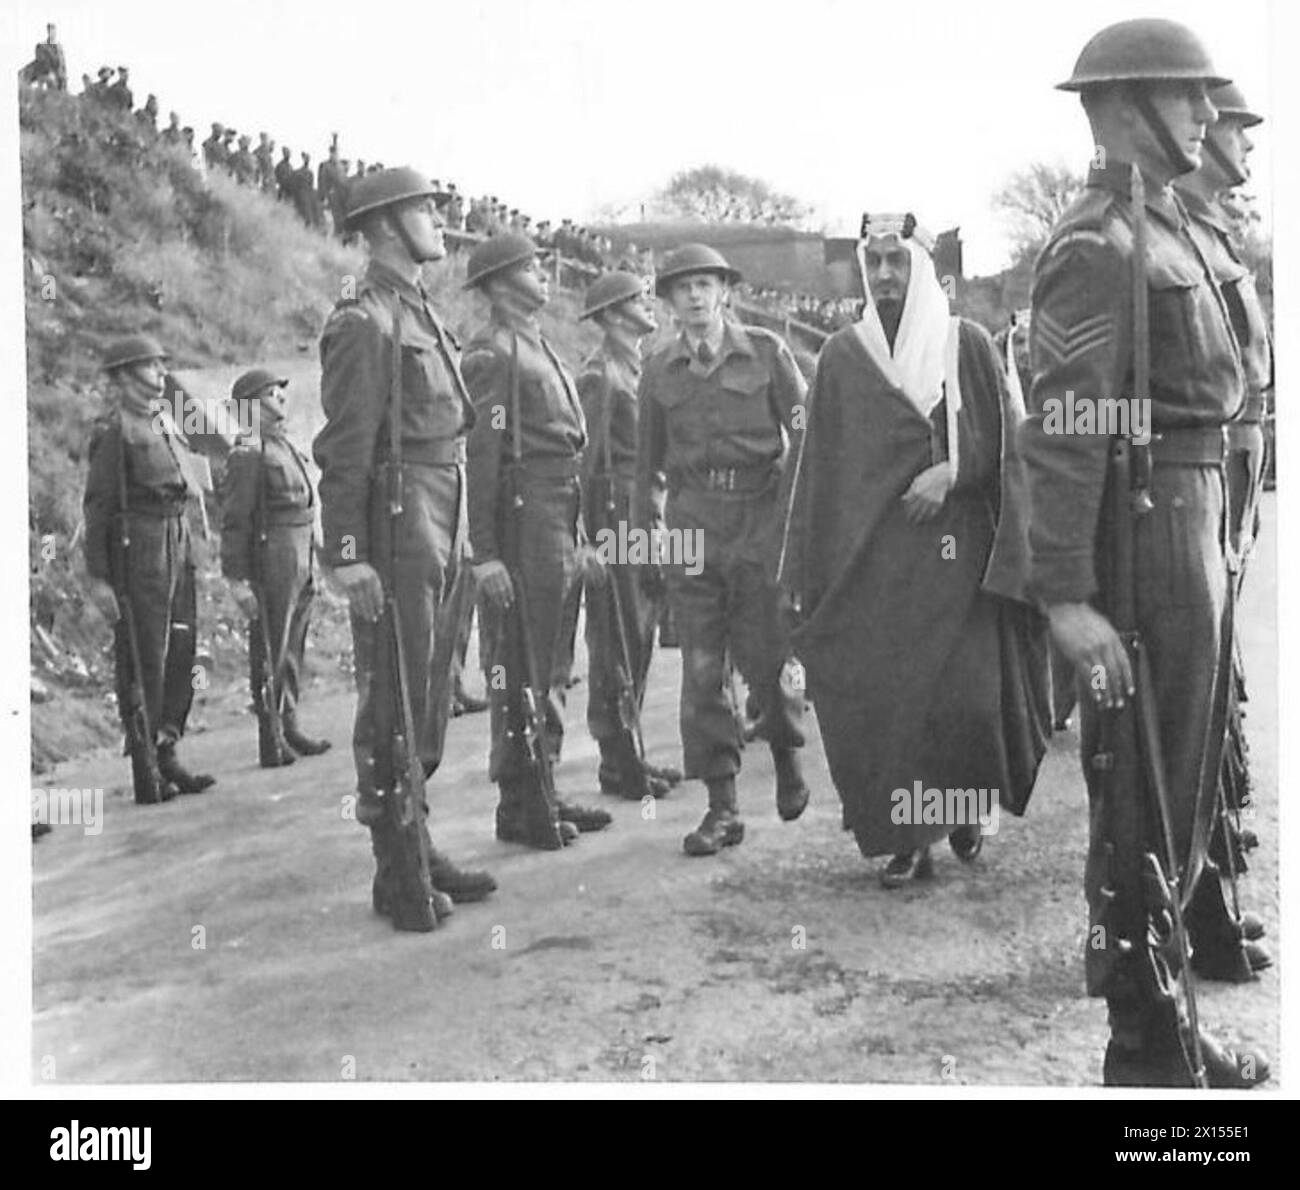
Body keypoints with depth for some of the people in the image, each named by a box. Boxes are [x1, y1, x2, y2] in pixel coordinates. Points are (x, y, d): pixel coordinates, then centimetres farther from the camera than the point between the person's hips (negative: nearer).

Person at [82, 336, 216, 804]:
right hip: (137, 549, -8)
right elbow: (96, 506, -11)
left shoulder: (165, 422, 16)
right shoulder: (113, 430, -8)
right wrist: (98, 577, -15)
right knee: (142, 660, -4)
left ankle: (166, 754, 20)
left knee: (182, 650, 10)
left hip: (178, 541, 8)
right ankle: (146, 773, 2)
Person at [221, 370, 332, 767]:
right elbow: (234, 521, -15)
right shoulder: (248, 453, -12)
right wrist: (237, 580, -18)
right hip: (271, 558, -9)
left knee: (292, 649, 14)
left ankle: (290, 729, 23)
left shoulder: (284, 445, 16)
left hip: (301, 559, 9)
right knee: (270, 652, -3)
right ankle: (271, 741, 1)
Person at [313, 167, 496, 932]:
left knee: (429, 702, 14)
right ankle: (399, 874, 5)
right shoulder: (365, 324, -10)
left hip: (439, 542, 9)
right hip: (395, 539, -9)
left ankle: (418, 847, 25)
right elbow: (345, 451, -16)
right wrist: (349, 554, -21)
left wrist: (462, 541, 19)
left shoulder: (425, 319, 18)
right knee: (393, 709, -2)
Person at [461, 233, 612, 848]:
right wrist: (485, 554, -22)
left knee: (552, 666, 14)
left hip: (559, 523, 10)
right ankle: (519, 806, 1)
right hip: (523, 516, -10)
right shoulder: (492, 353, -10)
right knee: (518, 669, -5)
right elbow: (480, 457, -17)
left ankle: (544, 791, 23)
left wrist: (579, 539, 22)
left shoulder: (540, 348, 20)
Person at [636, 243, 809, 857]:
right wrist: (642, 534, 11)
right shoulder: (659, 369, 8)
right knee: (701, 668, -2)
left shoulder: (766, 351, 2)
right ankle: (722, 807, 5)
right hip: (692, 518, 2)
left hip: (761, 513, -2)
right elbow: (647, 459, 13)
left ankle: (787, 756, 31)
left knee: (763, 656, -1)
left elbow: (805, 432, 3)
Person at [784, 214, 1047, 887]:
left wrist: (953, 470, -13)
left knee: (967, 695, -8)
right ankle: (905, 839, 10)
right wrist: (805, 565, 6)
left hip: (956, 549, -1)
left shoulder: (968, 344, 5)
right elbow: (820, 466, 10)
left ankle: (972, 804, 20)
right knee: (881, 699, -3)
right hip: (870, 559, 2)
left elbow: (1003, 440, 6)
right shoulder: (842, 356, 9)